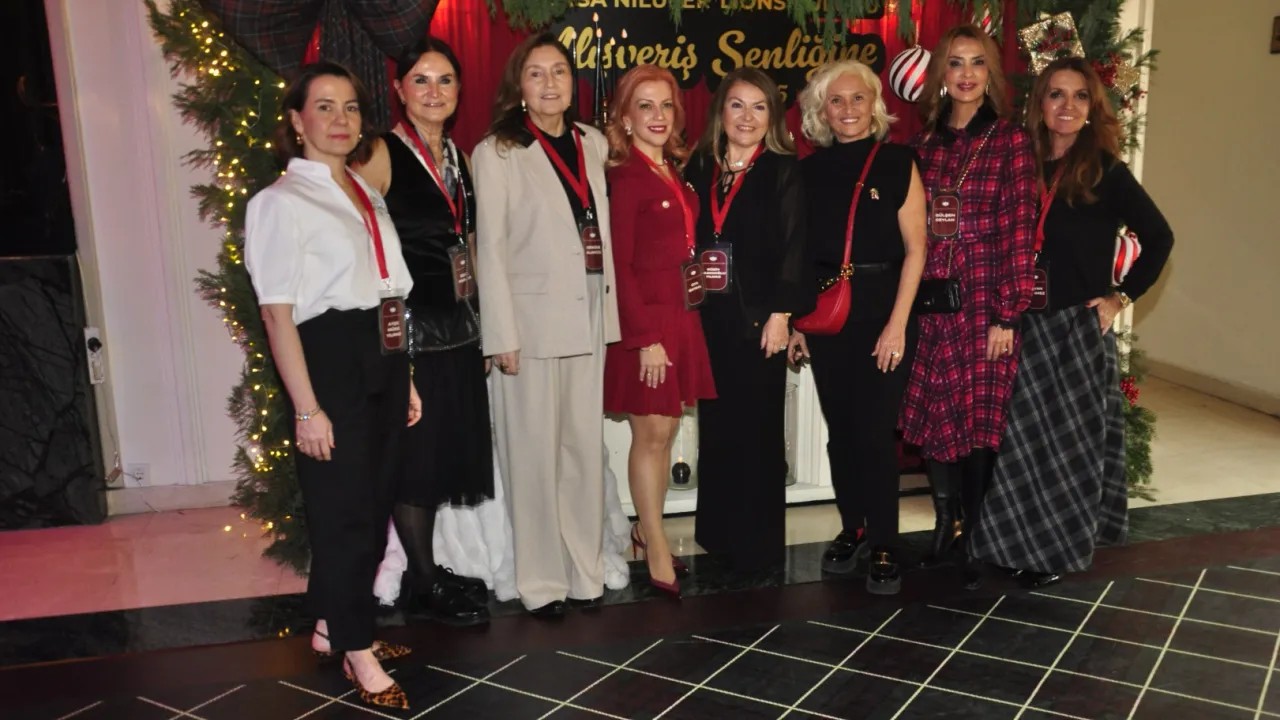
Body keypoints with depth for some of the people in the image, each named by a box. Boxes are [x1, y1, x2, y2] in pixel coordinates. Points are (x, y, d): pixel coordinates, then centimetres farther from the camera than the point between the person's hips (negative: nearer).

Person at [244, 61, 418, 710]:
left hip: (383, 361, 8)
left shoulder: (367, 196, 13)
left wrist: (405, 379, 10)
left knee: (374, 502, 15)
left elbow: (387, 294, 13)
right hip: (329, 360, -7)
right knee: (343, 506, 2)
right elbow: (277, 312, -13)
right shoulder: (281, 201, -8)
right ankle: (357, 650, 18)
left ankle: (334, 625, 33)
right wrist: (307, 408, -18)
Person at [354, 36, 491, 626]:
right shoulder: (383, 154, -11)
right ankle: (424, 582, 18)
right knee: (415, 455, 3)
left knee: (448, 449, 13)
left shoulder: (457, 156, 11)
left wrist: (480, 320, 15)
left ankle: (432, 567, 28)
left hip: (458, 323, 7)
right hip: (409, 326, -7)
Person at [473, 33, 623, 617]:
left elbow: (604, 231, 13)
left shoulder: (594, 143, 11)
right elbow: (490, 249, -6)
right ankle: (541, 581, 14)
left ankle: (585, 570, 21)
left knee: (585, 448, 9)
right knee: (535, 454, 2)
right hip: (532, 319, -4)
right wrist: (502, 335, -11)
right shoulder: (497, 152, -3)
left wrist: (611, 311, 9)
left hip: (590, 318, 4)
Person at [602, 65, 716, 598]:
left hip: (681, 317, 7)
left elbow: (682, 249, 12)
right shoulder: (625, 178, -11)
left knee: (667, 429, 13)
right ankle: (658, 554, 12)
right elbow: (619, 266, -15)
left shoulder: (675, 173, 11)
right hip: (645, 321, -7)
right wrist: (646, 337, -17)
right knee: (650, 433, 1)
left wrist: (679, 323, 5)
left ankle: (647, 529, 29)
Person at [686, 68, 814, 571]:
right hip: (709, 317, 4)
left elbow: (792, 247, -7)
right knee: (716, 427, 8)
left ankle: (760, 544, 13)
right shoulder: (700, 168, 11)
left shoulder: (783, 170, -1)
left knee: (757, 430, 2)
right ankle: (719, 536, 20)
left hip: (758, 318, -4)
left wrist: (780, 314, -13)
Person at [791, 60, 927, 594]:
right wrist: (794, 321, 5)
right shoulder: (809, 169, 8)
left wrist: (898, 324, -11)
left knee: (876, 430, -3)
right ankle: (851, 529, 24)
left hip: (882, 308, -3)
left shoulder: (897, 162, -1)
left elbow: (915, 249, -5)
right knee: (840, 428, 9)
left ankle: (883, 546, 9)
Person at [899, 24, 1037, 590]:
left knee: (979, 418, 2)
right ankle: (945, 521, 27)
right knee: (931, 416, 7)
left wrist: (1008, 313, -11)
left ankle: (975, 541, 17)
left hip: (983, 302, -3)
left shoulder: (1010, 141, -2)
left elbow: (1019, 229, -7)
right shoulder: (923, 143, 10)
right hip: (928, 300, 4)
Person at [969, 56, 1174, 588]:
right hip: (1023, 325, 3)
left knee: (1071, 439, 6)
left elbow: (1159, 237, 0)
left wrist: (1122, 296, -5)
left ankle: (1061, 548, 23)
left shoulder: (1104, 172, -4)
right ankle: (1024, 542, 28)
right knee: (1022, 437, 10)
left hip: (1078, 327, -3)